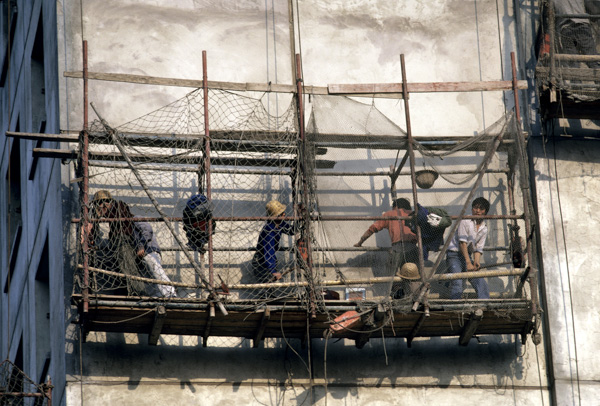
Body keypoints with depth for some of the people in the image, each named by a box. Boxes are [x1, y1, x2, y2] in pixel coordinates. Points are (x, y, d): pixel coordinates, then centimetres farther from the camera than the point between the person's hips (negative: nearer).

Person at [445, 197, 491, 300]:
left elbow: (478, 249, 7)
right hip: (454, 254, -6)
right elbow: (462, 243, -15)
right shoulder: (465, 221, -9)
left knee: (482, 284, -5)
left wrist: (476, 262, -15)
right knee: (457, 283, -21)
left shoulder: (484, 229, 9)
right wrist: (468, 263, -20)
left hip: (467, 256, 6)